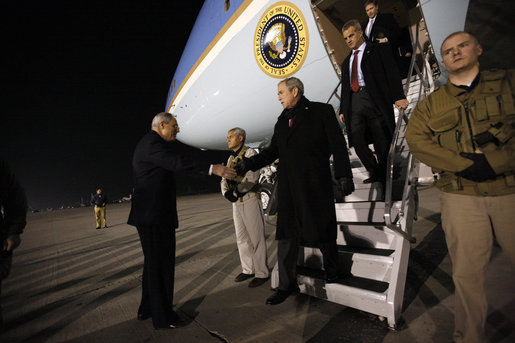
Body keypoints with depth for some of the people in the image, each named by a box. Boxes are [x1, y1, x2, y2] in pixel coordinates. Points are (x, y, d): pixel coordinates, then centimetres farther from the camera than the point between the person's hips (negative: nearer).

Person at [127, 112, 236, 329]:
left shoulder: (150, 142, 20)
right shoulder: (152, 142, -14)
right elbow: (177, 163, -31)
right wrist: (212, 169, -33)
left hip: (149, 214, 11)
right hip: (155, 214, -11)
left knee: (153, 262, 19)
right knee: (161, 264, -2)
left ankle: (147, 309, 33)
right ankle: (163, 317, 10)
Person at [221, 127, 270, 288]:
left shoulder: (250, 153, -5)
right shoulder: (231, 158, 18)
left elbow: (252, 176, -18)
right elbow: (224, 179, 11)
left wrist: (237, 190, -17)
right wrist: (226, 192, -8)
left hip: (250, 200, -8)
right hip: (236, 202, 8)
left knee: (256, 237, -3)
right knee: (241, 238, 12)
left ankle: (262, 273, 8)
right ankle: (248, 269, 25)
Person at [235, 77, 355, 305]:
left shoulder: (321, 111, 1)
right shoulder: (282, 120, 16)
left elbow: (338, 146, -2)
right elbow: (272, 151, 14)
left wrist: (344, 175, -8)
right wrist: (249, 163, 1)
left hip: (315, 184, -4)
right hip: (288, 187, 5)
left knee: (322, 231, 8)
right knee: (286, 235, 5)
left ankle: (332, 272, 35)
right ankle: (286, 285, 18)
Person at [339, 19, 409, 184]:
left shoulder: (378, 50, 9)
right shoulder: (347, 61, 26)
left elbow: (391, 73, -2)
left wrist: (398, 96, -16)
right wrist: (343, 110, 15)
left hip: (375, 99, -4)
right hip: (354, 101, 5)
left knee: (382, 141, -3)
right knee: (357, 139, -9)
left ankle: (384, 175, 12)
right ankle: (375, 173, 5)